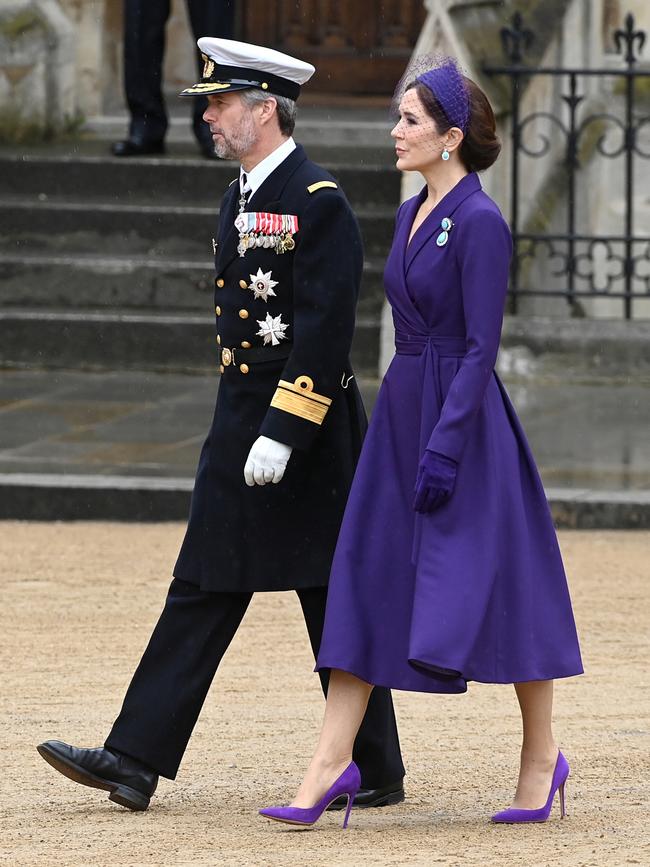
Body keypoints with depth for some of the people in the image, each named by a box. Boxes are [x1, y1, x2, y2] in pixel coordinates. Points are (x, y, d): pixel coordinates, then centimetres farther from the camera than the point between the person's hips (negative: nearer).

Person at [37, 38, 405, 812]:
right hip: (241, 421, 9)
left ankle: (378, 773, 11)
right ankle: (136, 762, 1)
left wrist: (281, 433, -23)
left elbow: (325, 331, -20)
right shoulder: (242, 197, 13)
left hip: (305, 429, -9)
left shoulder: (318, 203, -15)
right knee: (202, 594, 4)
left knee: (334, 601, 0)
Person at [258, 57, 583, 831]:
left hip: (462, 417, -8)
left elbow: (481, 346, -18)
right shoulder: (413, 214, 12)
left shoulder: (480, 222, -14)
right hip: (400, 412, 8)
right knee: (364, 582, 2)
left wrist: (446, 445, -22)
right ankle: (331, 765, -1)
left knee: (497, 588, 1)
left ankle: (541, 755, 16)